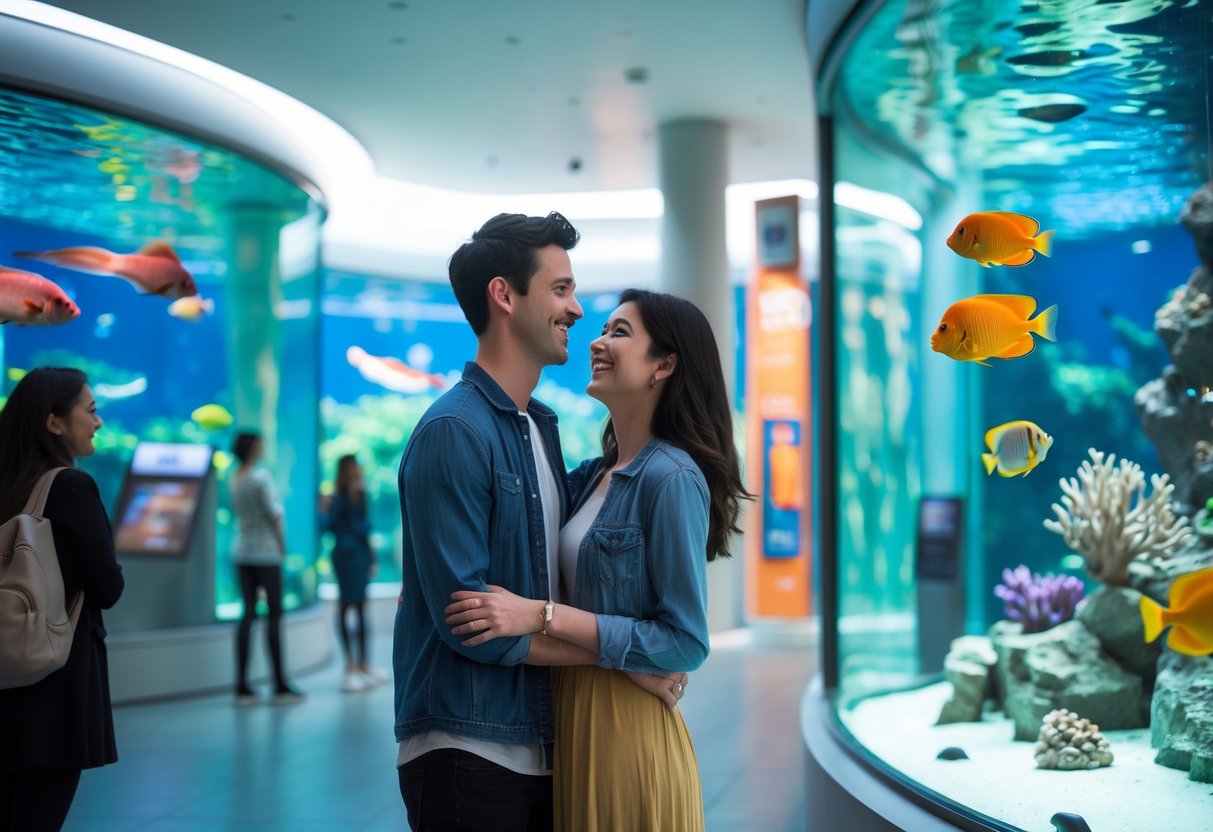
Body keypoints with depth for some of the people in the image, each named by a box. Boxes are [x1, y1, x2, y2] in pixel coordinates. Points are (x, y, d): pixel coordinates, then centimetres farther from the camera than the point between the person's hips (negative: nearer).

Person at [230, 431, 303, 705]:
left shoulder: (234, 479, 8)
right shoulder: (261, 476, -12)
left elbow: (239, 514, 12)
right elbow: (274, 514, -13)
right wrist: (282, 546, -3)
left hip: (242, 551, 7)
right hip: (266, 551, -6)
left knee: (248, 612, 7)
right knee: (275, 613, -2)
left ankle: (242, 686, 4)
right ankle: (280, 686, -1)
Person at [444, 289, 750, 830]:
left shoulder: (671, 478, -15)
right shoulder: (593, 476, 8)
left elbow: (686, 642, -19)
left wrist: (543, 616, -22)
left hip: (629, 729, -7)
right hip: (572, 722, 7)